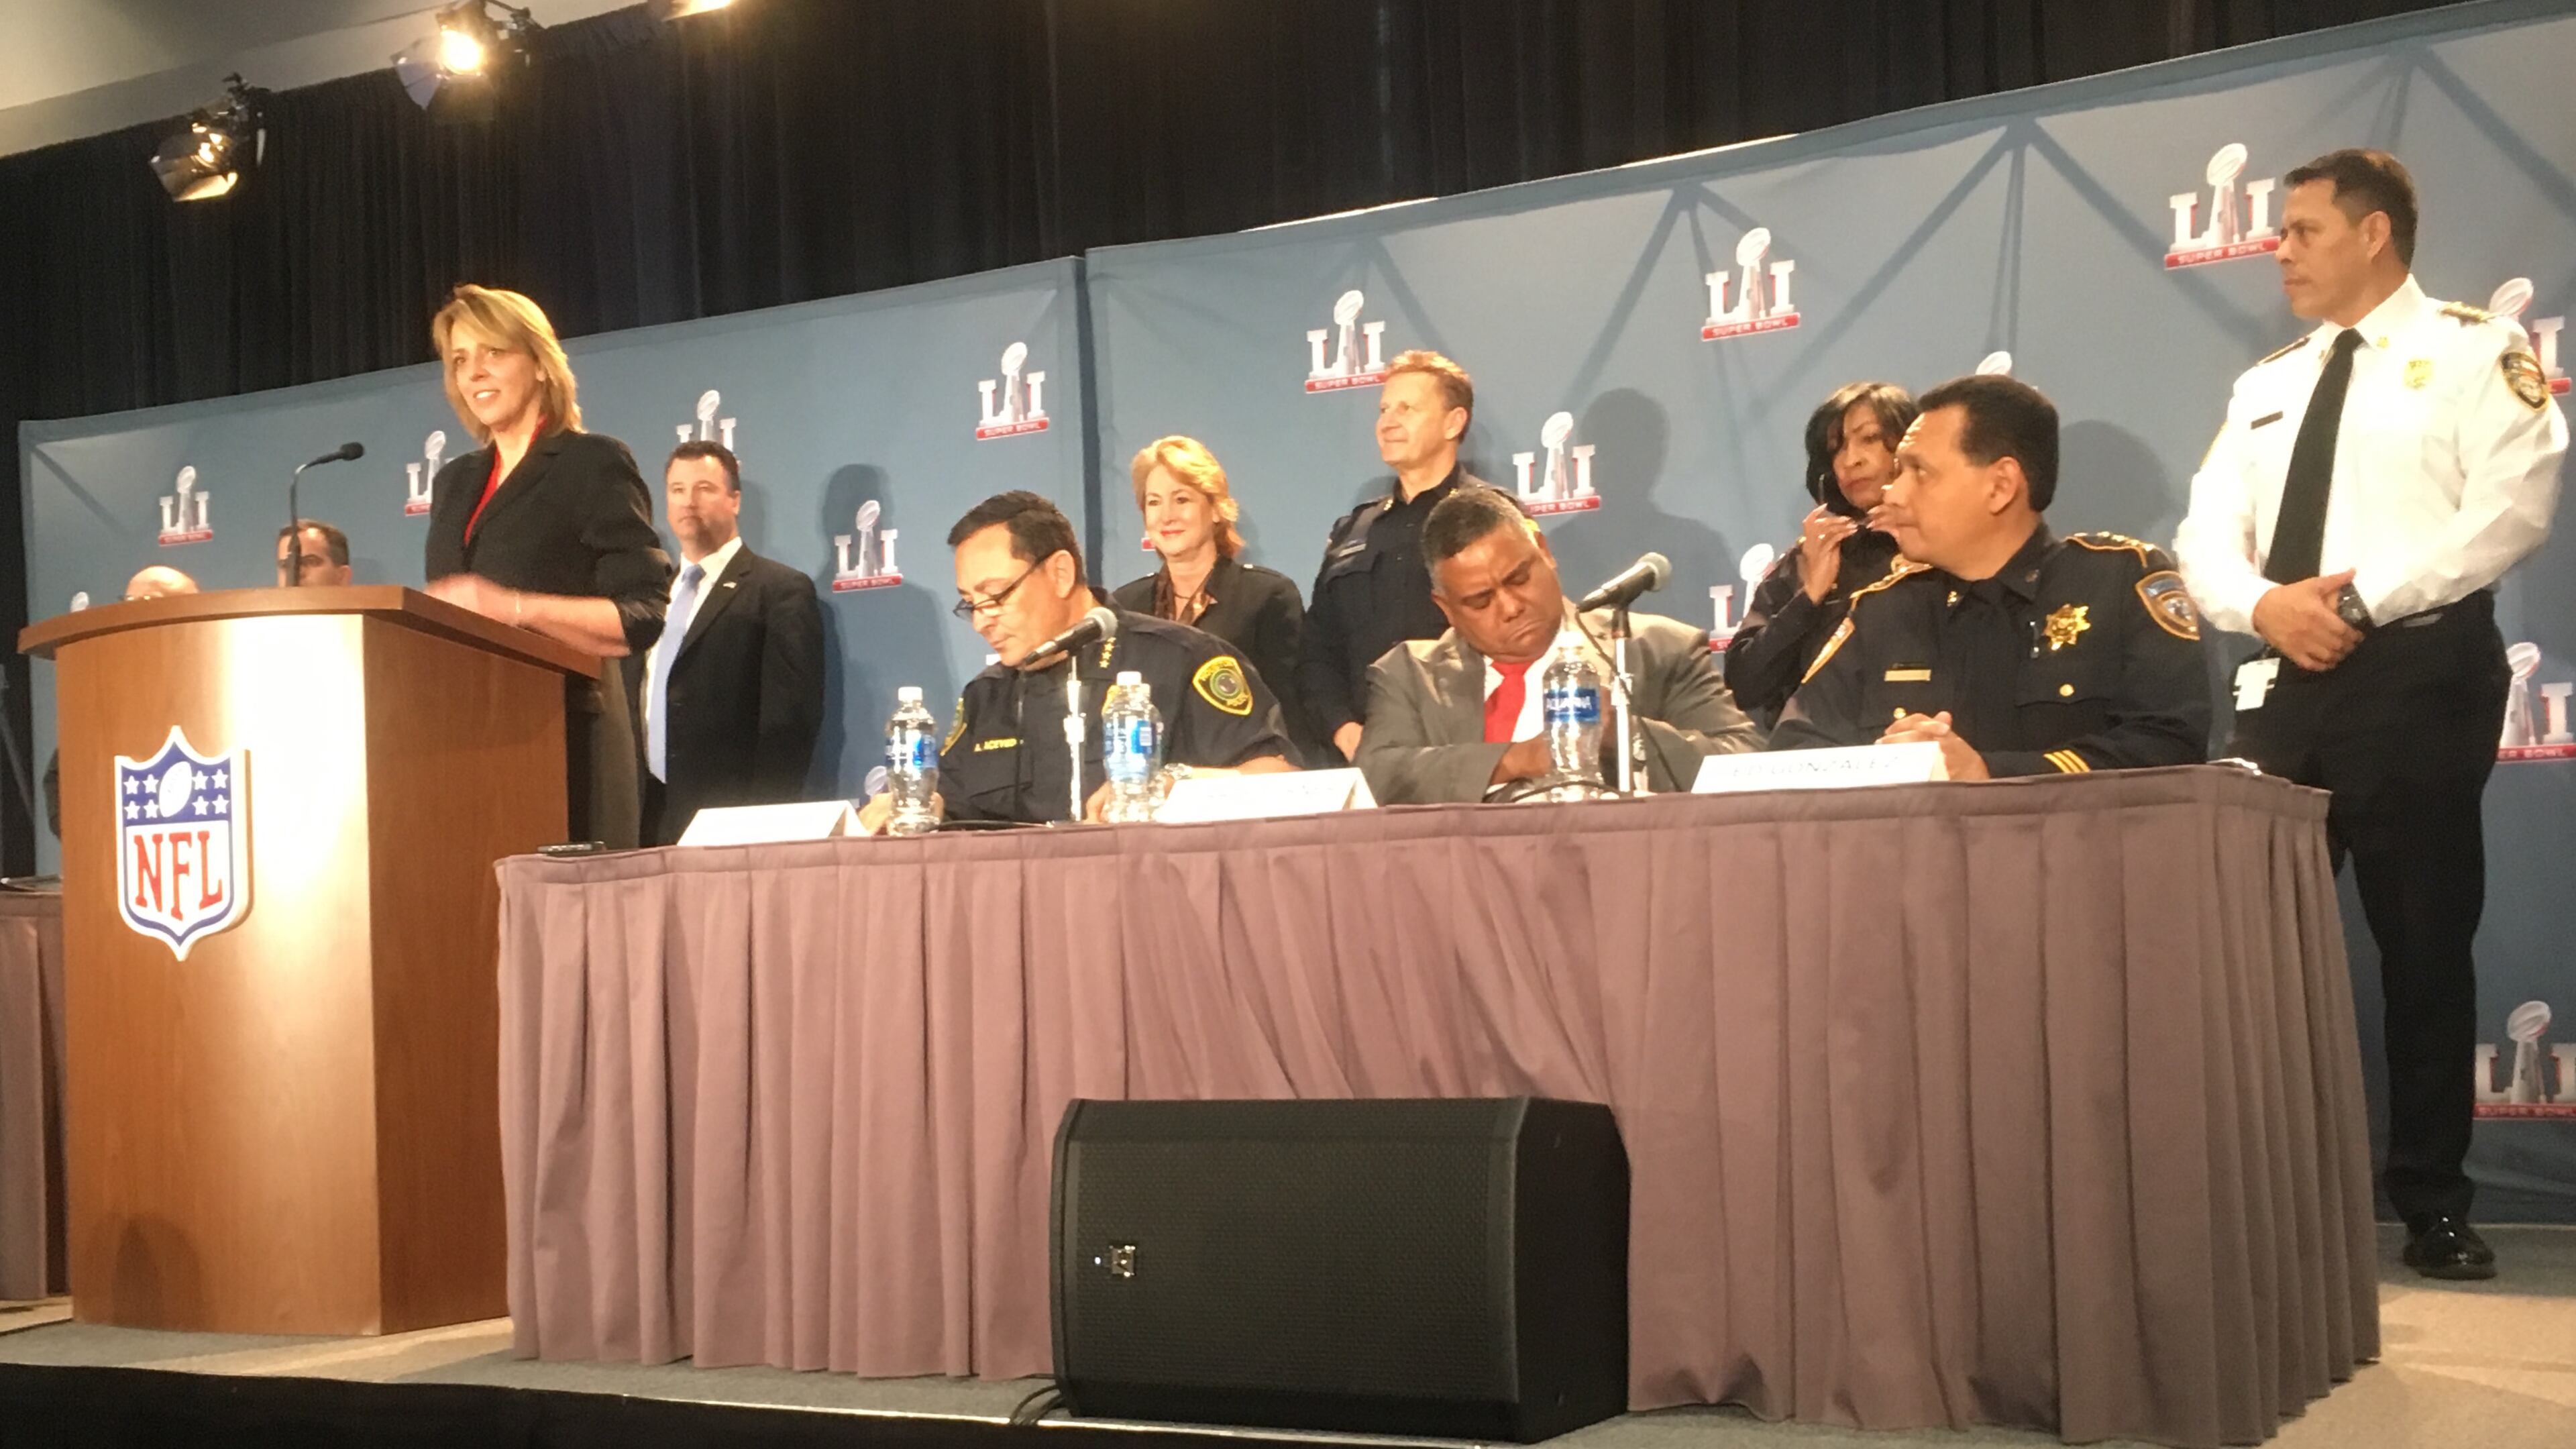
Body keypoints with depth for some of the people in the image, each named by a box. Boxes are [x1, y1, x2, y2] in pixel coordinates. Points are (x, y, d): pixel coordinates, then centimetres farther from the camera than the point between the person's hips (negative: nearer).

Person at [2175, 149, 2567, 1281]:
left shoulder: (2474, 353, 2)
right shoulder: (2266, 387, 20)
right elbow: (2206, 535, 11)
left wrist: (2361, 600, -18)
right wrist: (2264, 602, -11)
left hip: (2417, 673, -5)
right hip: (2283, 681, 5)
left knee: (2424, 944, 1)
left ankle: (2431, 1205, 11)